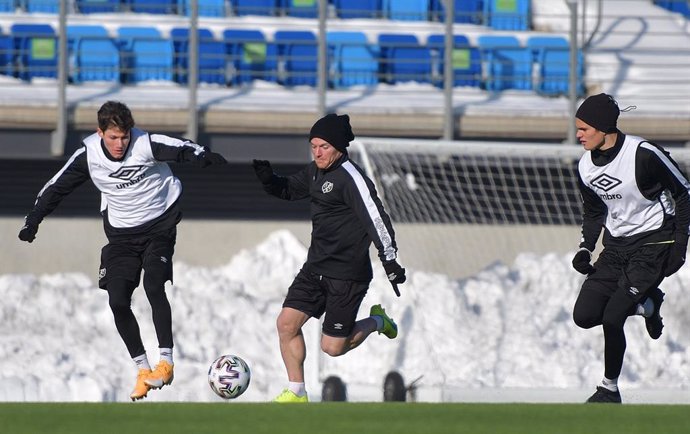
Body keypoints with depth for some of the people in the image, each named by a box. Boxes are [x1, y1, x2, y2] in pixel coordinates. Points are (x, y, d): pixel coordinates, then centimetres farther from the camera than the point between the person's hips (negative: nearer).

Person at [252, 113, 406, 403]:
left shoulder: (351, 178, -19)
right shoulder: (315, 172, 7)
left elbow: (376, 219, -21)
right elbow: (288, 190, 23)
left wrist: (391, 262, -23)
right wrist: (268, 179, 1)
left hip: (347, 275, -8)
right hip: (316, 267, 8)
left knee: (333, 347, -1)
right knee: (286, 323, -2)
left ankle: (377, 321, 27)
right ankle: (296, 392, 11)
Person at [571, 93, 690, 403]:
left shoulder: (643, 155, -21)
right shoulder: (586, 166, 0)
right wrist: (585, 249, 1)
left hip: (654, 243, -7)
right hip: (617, 245, 7)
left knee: (612, 316, -18)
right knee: (585, 315, -3)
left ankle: (610, 388, 0)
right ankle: (646, 305, 21)